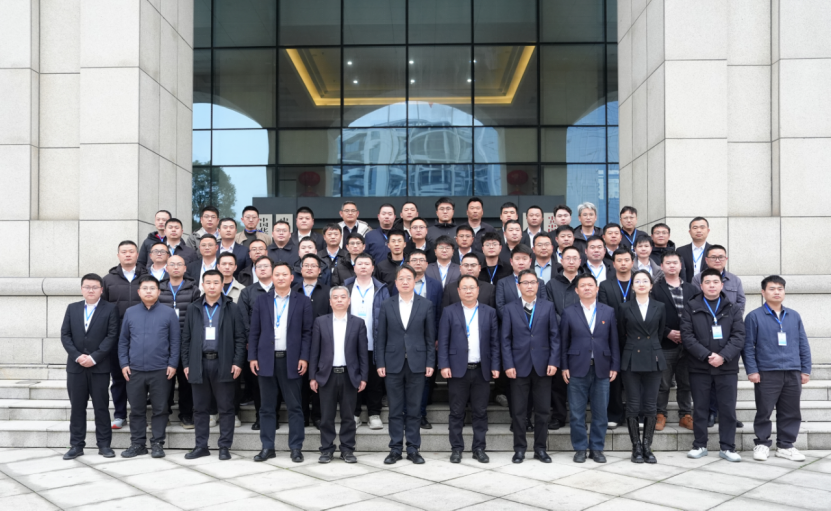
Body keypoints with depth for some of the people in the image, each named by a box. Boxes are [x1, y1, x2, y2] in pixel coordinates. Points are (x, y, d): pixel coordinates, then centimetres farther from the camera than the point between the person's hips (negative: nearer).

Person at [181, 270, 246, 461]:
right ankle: (201, 446, 17)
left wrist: (238, 362, -7)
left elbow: (240, 337, 0)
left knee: (226, 407, 2)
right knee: (200, 408, 8)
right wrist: (186, 364, 4)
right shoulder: (193, 309, 10)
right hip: (199, 364, 2)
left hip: (223, 364, -2)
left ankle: (225, 446, 10)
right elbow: (186, 338, 10)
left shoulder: (232, 308, 3)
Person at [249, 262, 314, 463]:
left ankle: (296, 448, 10)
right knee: (267, 407, 6)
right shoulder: (262, 300, 8)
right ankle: (267, 447, 13)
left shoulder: (302, 301, 4)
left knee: (295, 407, 2)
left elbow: (307, 332, 1)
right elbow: (254, 331, 7)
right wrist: (252, 357, 0)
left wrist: (304, 358, -7)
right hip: (266, 359, 2)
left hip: (291, 360, -1)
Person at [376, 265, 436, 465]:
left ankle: (413, 449, 14)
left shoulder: (426, 305, 3)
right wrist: (380, 363, -1)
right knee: (395, 409, 6)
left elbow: (430, 337, 3)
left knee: (414, 409, 5)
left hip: (417, 364, 0)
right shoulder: (386, 305, 4)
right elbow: (381, 337, 4)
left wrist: (430, 363, -2)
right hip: (394, 363, 1)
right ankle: (395, 449, 14)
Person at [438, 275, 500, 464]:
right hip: (457, 370, -1)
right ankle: (456, 448, 13)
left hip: (482, 370, 2)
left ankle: (479, 448, 16)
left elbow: (495, 342, 6)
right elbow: (443, 341, 0)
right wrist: (444, 365, -9)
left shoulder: (489, 312, 8)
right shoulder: (449, 312, 3)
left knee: (480, 412, 6)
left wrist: (495, 366, -1)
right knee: (457, 412, 4)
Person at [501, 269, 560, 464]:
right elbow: (506, 339, 2)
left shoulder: (548, 307, 6)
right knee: (518, 411, 4)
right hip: (519, 366, -1)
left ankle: (540, 449, 16)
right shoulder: (510, 309, 4)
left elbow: (554, 336, 4)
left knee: (542, 410, 6)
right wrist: (508, 365, -7)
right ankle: (519, 449, 13)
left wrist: (553, 361, -6)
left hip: (542, 366, 1)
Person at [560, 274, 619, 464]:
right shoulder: (569, 312, 3)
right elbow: (564, 341, 4)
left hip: (602, 369, 1)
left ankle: (597, 448, 17)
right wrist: (564, 367, -2)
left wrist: (615, 366, 1)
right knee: (577, 413, 3)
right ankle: (580, 448, 14)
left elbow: (614, 341, 7)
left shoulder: (609, 311, 7)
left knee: (600, 412, 5)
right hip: (577, 369, -1)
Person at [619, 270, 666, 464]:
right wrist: (631, 350, 9)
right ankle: (636, 447, 9)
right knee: (633, 406, 0)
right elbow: (622, 335, 9)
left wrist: (652, 350, 11)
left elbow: (660, 333, 12)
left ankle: (647, 447, 12)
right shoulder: (625, 308, 4)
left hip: (653, 360, 1)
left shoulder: (659, 307, 7)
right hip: (631, 361, -1)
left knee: (651, 406, 3)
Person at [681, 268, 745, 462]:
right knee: (700, 408, 7)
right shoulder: (691, 307, 4)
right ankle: (700, 445, 18)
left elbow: (738, 336, -1)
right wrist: (706, 355, -15)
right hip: (699, 367, -1)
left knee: (728, 409, 3)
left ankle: (727, 447, 14)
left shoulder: (732, 309, 8)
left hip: (727, 367, 1)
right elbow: (687, 336, -5)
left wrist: (723, 356, -15)